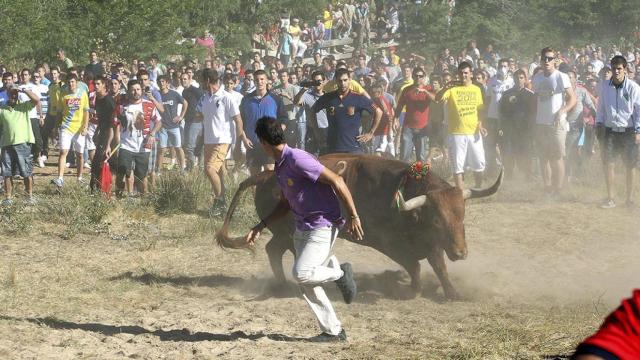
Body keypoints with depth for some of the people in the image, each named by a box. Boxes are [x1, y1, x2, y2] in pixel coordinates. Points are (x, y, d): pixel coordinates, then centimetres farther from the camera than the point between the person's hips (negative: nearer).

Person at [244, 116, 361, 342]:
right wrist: (262, 226, 16)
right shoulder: (280, 167, 11)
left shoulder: (297, 159, -20)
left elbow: (336, 181, -22)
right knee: (307, 285, 5)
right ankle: (333, 331, 14)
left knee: (302, 274, -21)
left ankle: (340, 273, 6)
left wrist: (353, 217, -22)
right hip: (302, 228, 9)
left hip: (323, 226, -9)